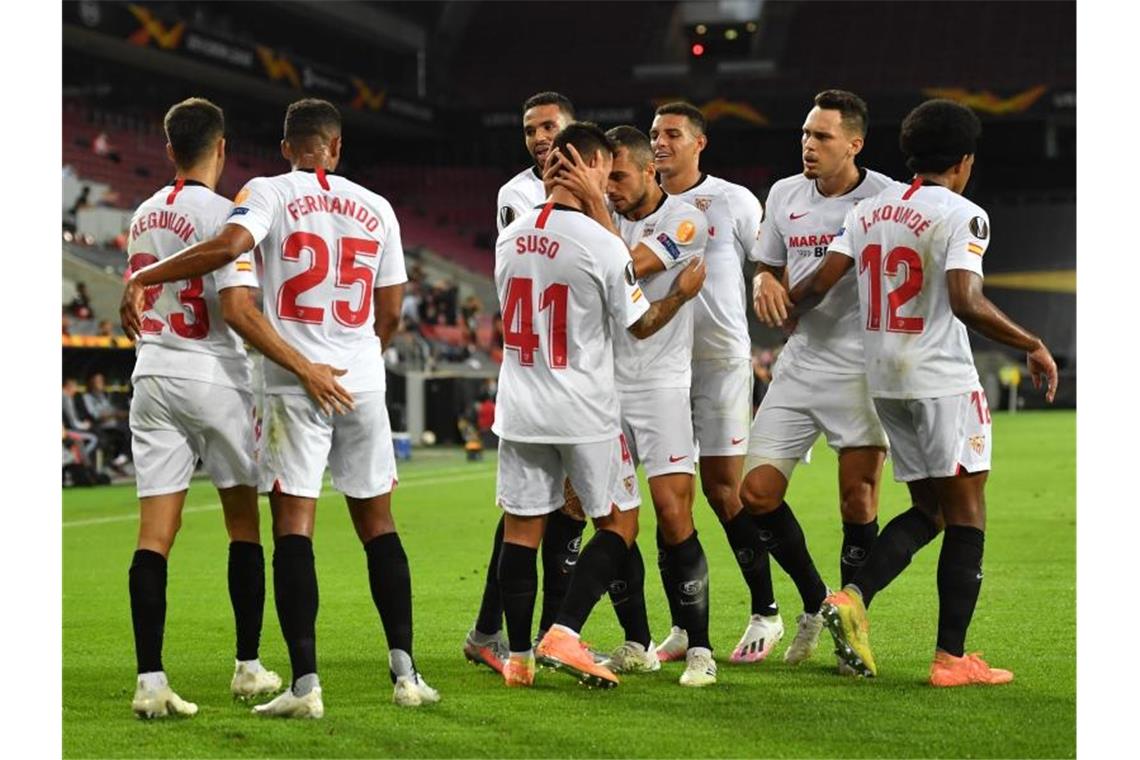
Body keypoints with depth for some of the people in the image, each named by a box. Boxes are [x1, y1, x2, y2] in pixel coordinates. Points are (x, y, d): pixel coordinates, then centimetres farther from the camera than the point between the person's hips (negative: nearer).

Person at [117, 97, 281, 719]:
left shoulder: (143, 216, 11)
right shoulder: (222, 213, -11)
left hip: (151, 378, 5)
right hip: (213, 377, -5)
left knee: (155, 534, -1)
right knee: (244, 523, 11)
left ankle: (150, 680, -9)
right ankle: (248, 668, 17)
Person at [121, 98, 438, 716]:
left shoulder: (269, 193, -1)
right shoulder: (377, 209, 10)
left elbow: (228, 245, -22)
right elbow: (388, 317, 12)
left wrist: (142, 277, -11)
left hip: (295, 386, -3)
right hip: (364, 384, 3)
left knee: (294, 525, -3)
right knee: (377, 522, 12)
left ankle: (305, 683, -10)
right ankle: (405, 671, 10)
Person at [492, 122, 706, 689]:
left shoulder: (509, 238, 4)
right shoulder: (601, 244, -13)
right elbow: (640, 324, -5)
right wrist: (682, 292, 13)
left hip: (520, 407, 5)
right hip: (585, 412, -5)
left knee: (522, 529, 8)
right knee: (618, 525, 8)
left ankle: (518, 655, 10)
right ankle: (564, 634, -4)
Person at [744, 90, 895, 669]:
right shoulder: (784, 194, 9)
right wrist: (764, 283, -3)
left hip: (862, 369, -5)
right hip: (800, 365, 5)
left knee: (858, 502, -6)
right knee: (757, 493, -2)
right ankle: (813, 601, 20)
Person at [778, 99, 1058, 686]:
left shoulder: (869, 209, 9)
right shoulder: (962, 215, -10)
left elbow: (819, 283, 6)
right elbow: (965, 301, -22)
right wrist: (1032, 346, -14)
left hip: (885, 382, 7)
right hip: (942, 381, -7)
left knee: (927, 510, 16)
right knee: (966, 514, 2)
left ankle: (853, 597, -5)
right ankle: (951, 658, 1)